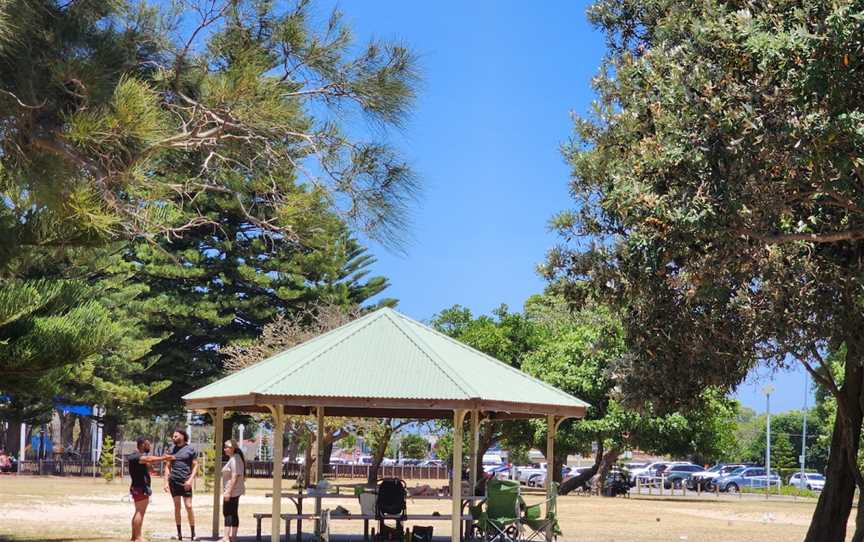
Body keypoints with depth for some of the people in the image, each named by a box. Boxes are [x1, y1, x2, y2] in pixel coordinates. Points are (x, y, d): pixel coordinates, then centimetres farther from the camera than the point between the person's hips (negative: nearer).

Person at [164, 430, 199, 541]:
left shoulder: (191, 450, 0)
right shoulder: (172, 450, 11)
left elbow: (195, 466, -1)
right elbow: (168, 467, 13)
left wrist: (190, 480, -13)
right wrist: (166, 482, 3)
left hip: (185, 482, -3)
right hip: (173, 481, 3)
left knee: (189, 506, -7)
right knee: (177, 507, 6)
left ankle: (193, 533, 0)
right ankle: (179, 532, 11)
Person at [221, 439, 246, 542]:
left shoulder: (235, 459, -16)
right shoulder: (233, 458, 17)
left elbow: (235, 477, -23)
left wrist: (228, 491, -24)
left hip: (232, 491, -11)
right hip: (235, 491, 11)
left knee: (228, 513, -11)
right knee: (233, 514, 12)